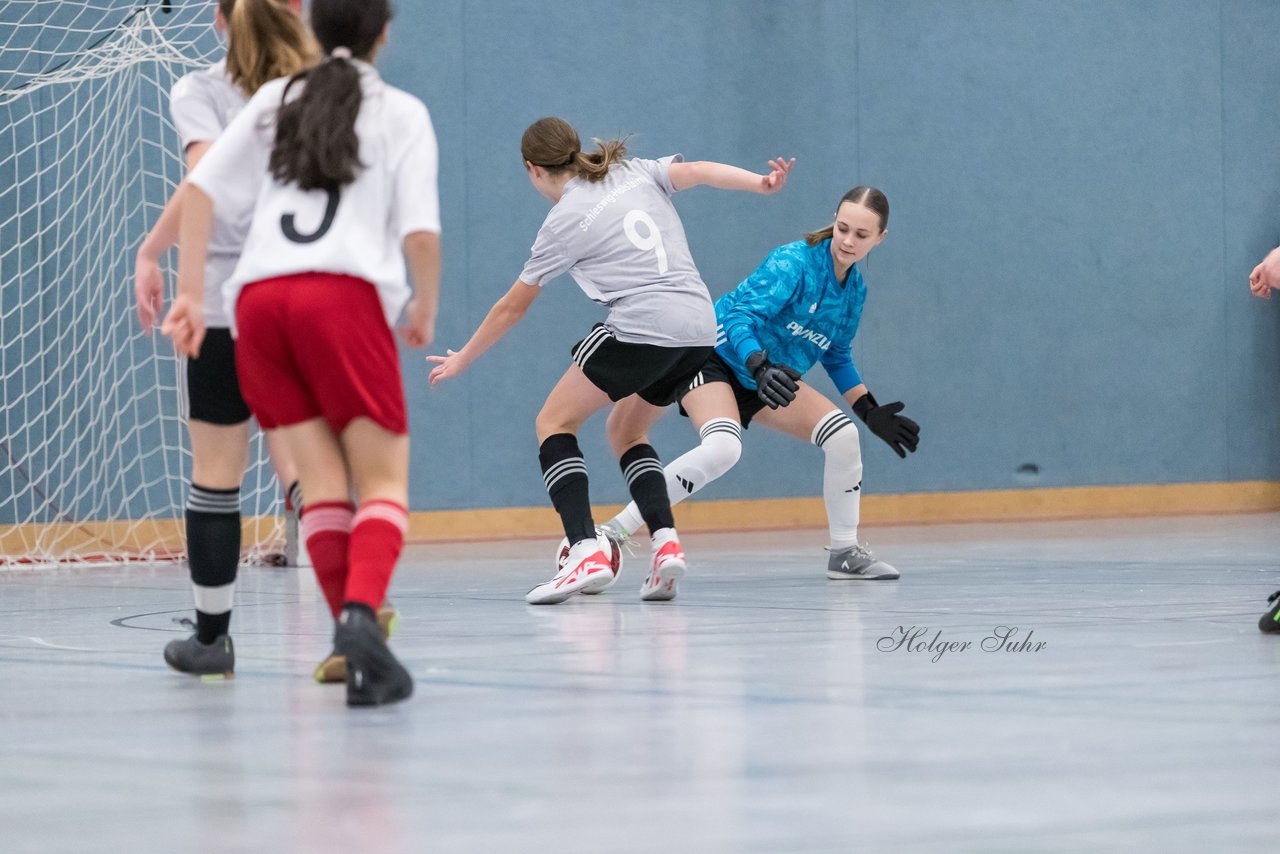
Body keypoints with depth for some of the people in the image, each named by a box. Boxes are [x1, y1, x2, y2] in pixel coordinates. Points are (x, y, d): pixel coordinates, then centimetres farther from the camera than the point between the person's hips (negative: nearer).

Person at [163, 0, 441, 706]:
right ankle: (362, 615, -28)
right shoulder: (401, 113, 10)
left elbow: (201, 188, 8)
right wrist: (426, 308, 16)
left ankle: (349, 632, -2)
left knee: (322, 481, 7)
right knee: (383, 480, -3)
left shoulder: (276, 100, 20)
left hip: (259, 297, 4)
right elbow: (421, 233, -1)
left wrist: (189, 295, 7)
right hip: (345, 295, -4)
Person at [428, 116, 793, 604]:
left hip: (641, 325, -7)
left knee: (554, 422, 5)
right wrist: (762, 182, -10)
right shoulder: (636, 173, 18)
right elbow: (700, 171, 0)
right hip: (700, 329, 7)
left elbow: (512, 307, 12)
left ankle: (586, 552, -15)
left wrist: (462, 359, 25)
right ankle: (665, 543, 2)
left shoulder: (563, 224, 4)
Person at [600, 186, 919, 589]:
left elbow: (836, 355, 17)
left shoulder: (855, 289, 2)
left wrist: (871, 412, 14)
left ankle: (845, 552, 9)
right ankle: (611, 534, -31)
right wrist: (760, 366, -49)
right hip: (716, 357, -7)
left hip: (771, 375, 8)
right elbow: (741, 315, -32)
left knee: (842, 433, -9)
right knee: (722, 448, -34)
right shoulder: (794, 263, -22)